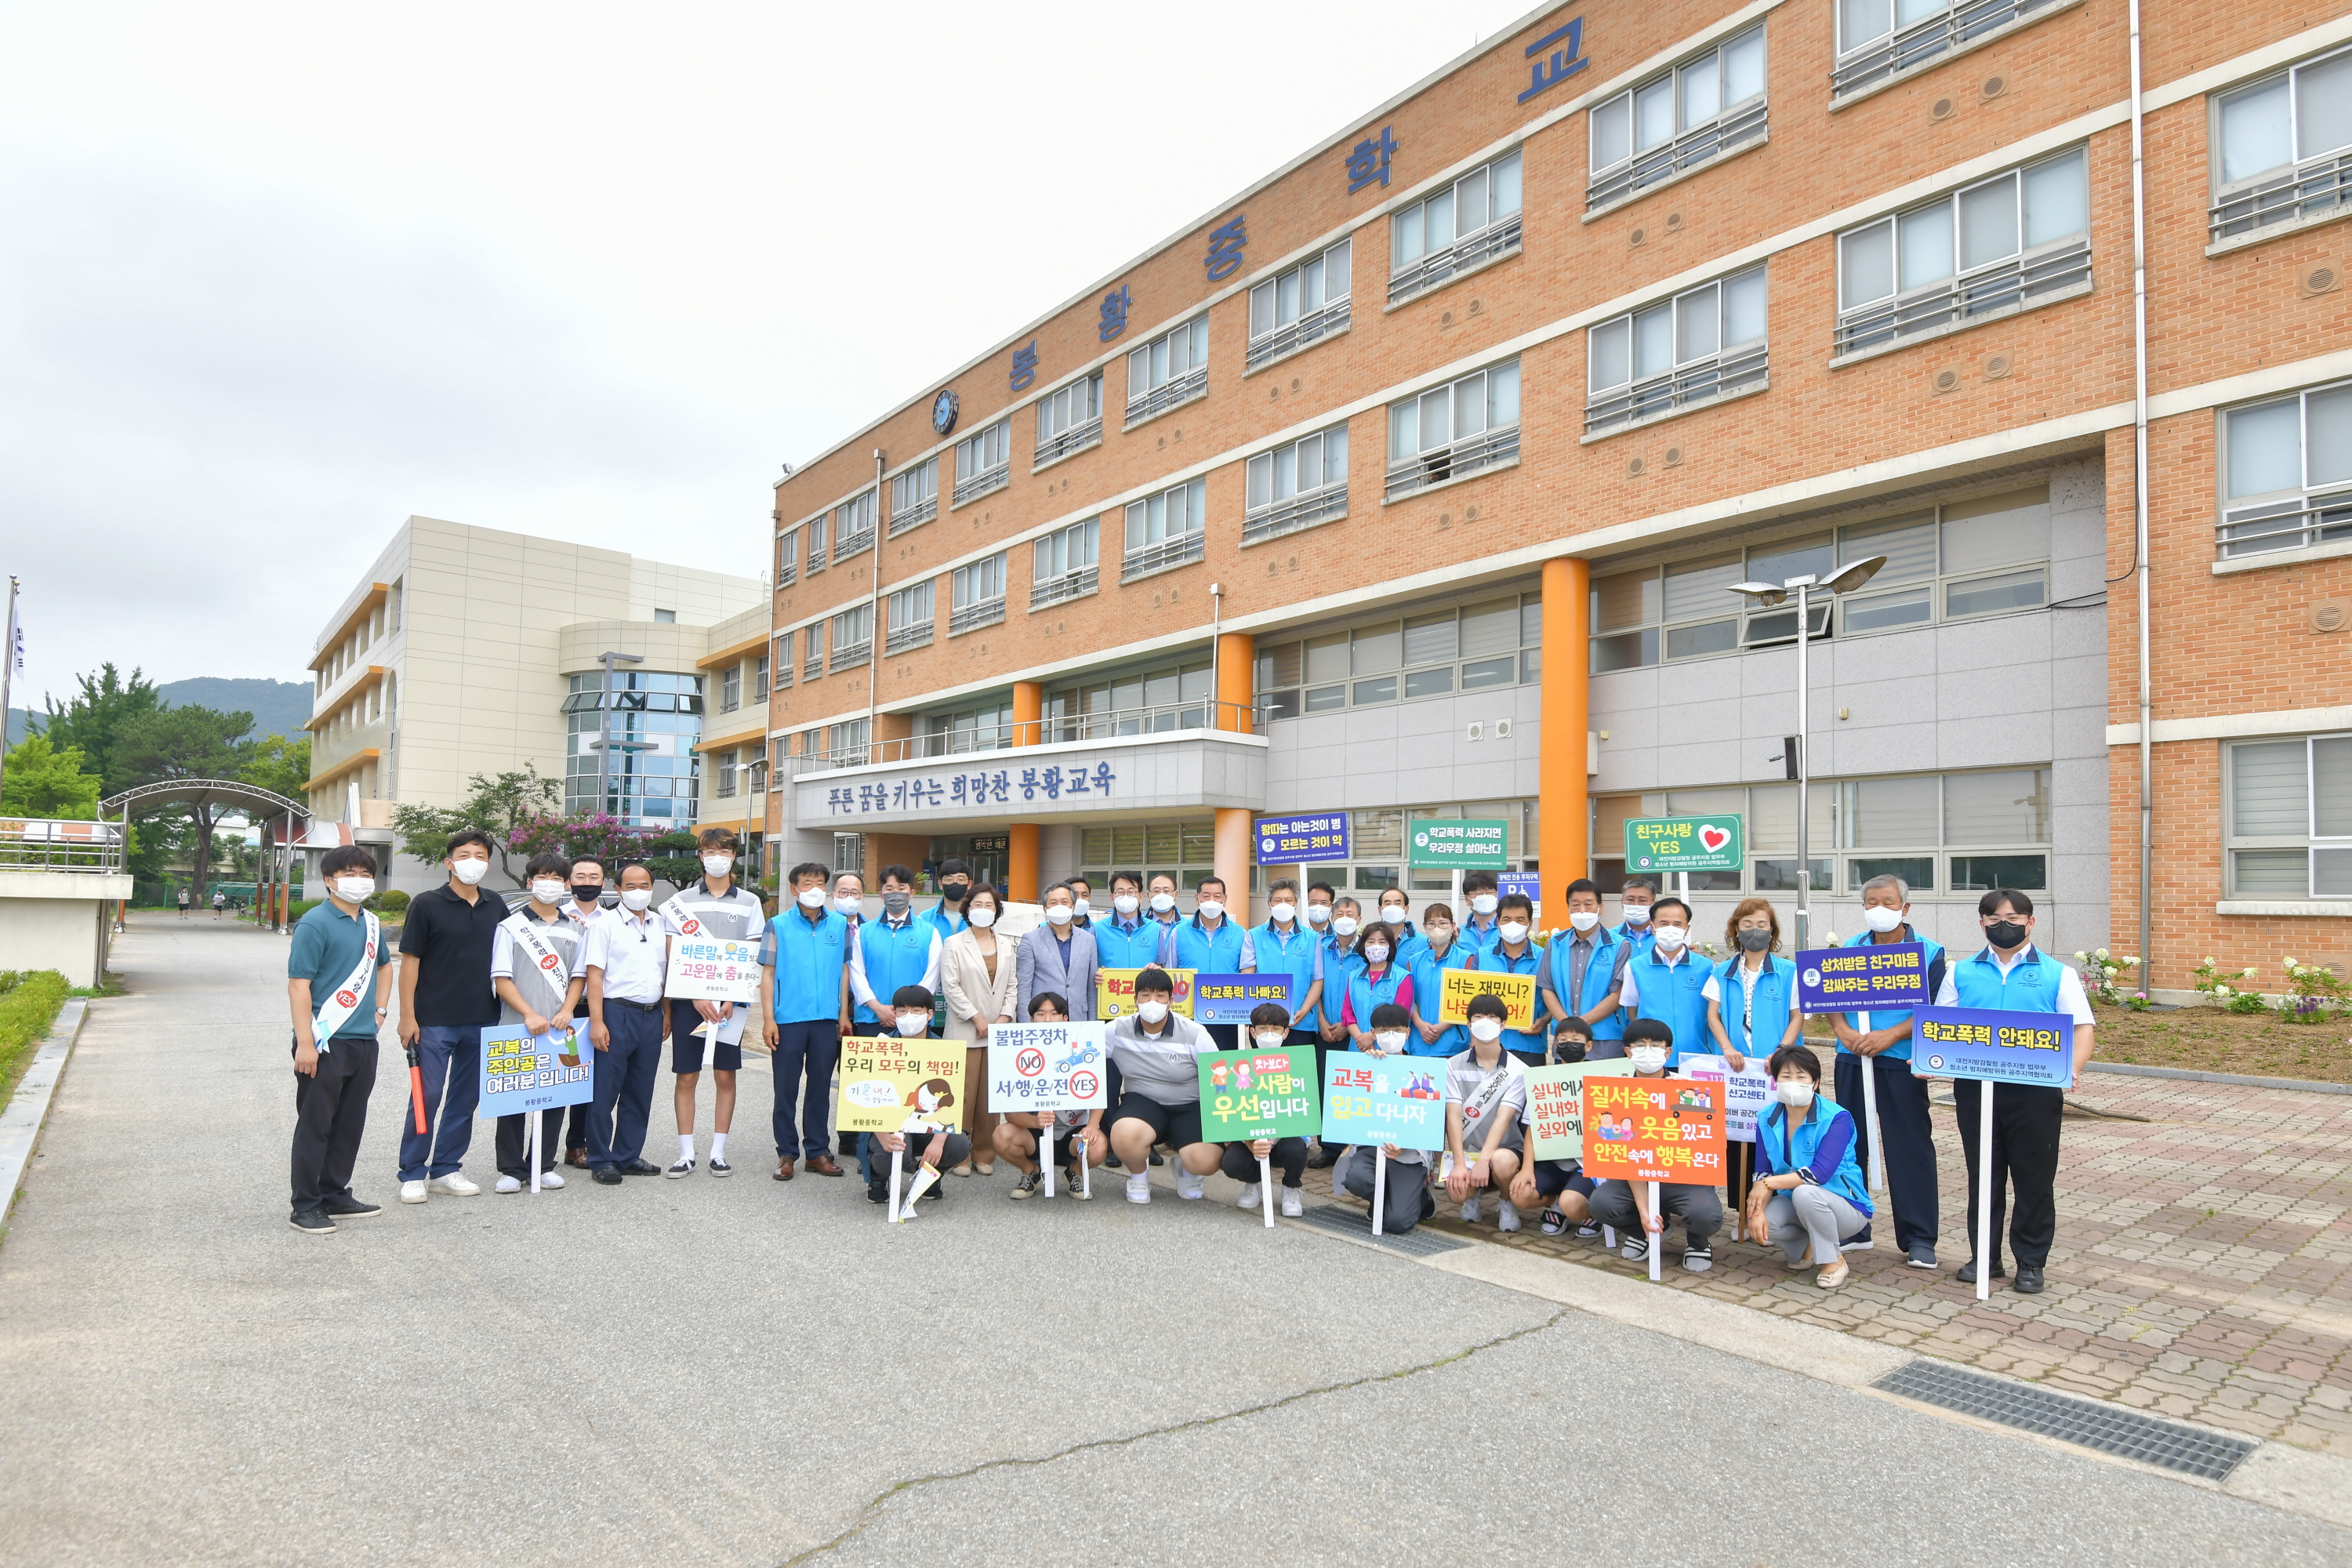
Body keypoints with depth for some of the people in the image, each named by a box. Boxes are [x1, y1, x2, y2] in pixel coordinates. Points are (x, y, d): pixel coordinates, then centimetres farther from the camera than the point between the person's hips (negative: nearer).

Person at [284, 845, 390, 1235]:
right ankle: (305, 1206, 11)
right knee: (315, 1126, 2)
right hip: (324, 1044, -7)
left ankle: (336, 1196, 26)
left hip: (364, 1042, 7)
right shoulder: (314, 924, -11)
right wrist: (305, 1043, -20)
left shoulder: (371, 924, 12)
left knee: (350, 1124, 14)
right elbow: (298, 986, -15)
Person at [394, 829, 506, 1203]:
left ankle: (446, 1169, 22)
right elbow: (410, 960, -5)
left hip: (482, 1021, 4)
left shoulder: (496, 908, 8)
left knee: (466, 1098, 10)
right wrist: (407, 1016, -9)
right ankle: (412, 1174, 12)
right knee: (427, 1097, -1)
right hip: (434, 1021, -4)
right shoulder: (427, 904, -4)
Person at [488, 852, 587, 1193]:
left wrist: (566, 1011, -5)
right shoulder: (511, 927, 1)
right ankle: (512, 1169, 12)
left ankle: (543, 1166, 16)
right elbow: (501, 979, -4)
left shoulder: (572, 930, 12)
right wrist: (529, 1014, -15)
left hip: (560, 1028, 3)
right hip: (516, 1028, -3)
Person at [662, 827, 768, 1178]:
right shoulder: (681, 901, 6)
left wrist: (732, 1000, -8)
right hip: (689, 999, 0)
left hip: (731, 1001, 0)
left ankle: (718, 1152, 11)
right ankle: (686, 1154, 9)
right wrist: (698, 998, -10)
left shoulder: (749, 903, 7)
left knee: (726, 1076, 4)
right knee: (686, 1077, 1)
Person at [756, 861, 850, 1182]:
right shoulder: (778, 925, 1)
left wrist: (843, 1014, 5)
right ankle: (786, 1153, 14)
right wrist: (768, 1019, -7)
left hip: (826, 1019, 2)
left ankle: (816, 1151, 19)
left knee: (821, 1086, 9)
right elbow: (768, 973, -1)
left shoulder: (840, 925, 6)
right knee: (786, 1088, 4)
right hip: (788, 1019, -2)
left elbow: (844, 971, 10)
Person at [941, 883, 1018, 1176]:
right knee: (964, 1094, -4)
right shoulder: (954, 944, 2)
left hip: (998, 1030, 4)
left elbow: (1012, 985, 12)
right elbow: (951, 986, -5)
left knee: (990, 1094, 4)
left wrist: (1005, 1016, -3)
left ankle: (984, 1155, 11)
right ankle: (959, 1155, 4)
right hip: (965, 1030, -4)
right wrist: (977, 1018, -10)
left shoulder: (1006, 945, 15)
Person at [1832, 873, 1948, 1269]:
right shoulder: (1850, 949, 10)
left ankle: (1919, 1238, 8)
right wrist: (1843, 1030, -10)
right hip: (1851, 1060, 4)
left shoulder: (1929, 953, -1)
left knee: (1910, 1147, -1)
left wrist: (1891, 1035, -19)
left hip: (1901, 1062, -4)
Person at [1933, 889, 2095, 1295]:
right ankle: (1984, 1256, 21)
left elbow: (2082, 1028, -2)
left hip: (2035, 1089, -2)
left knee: (2034, 1177, 5)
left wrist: (2074, 1067, -20)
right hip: (1974, 1088, 2)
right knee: (1982, 1174, 10)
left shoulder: (2057, 974, 5)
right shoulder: (1961, 973, 10)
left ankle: (2031, 1260, 19)